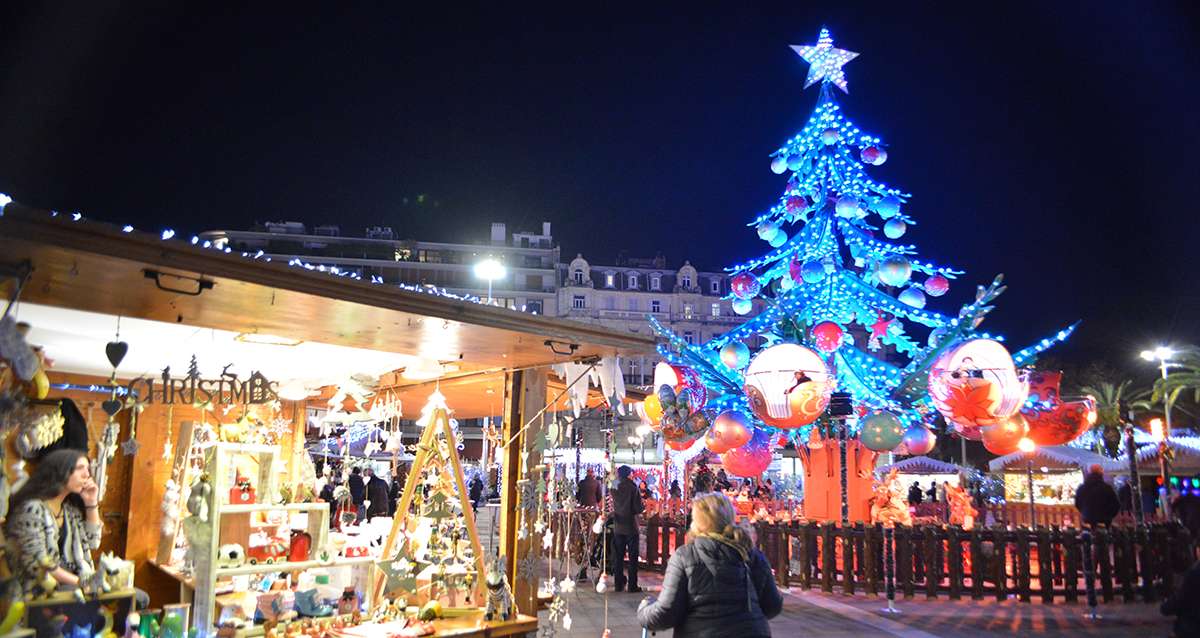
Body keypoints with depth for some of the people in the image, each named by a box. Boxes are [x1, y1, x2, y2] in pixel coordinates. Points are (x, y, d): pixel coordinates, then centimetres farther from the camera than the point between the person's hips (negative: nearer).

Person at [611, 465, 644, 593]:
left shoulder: (614, 489, -2)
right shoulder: (633, 489, -13)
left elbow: (611, 507, 5)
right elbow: (639, 508, -14)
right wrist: (644, 506, 6)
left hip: (618, 528, 4)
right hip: (631, 527, -4)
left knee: (618, 557, 12)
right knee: (633, 558, 4)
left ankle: (618, 583, 17)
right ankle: (632, 585, 5)